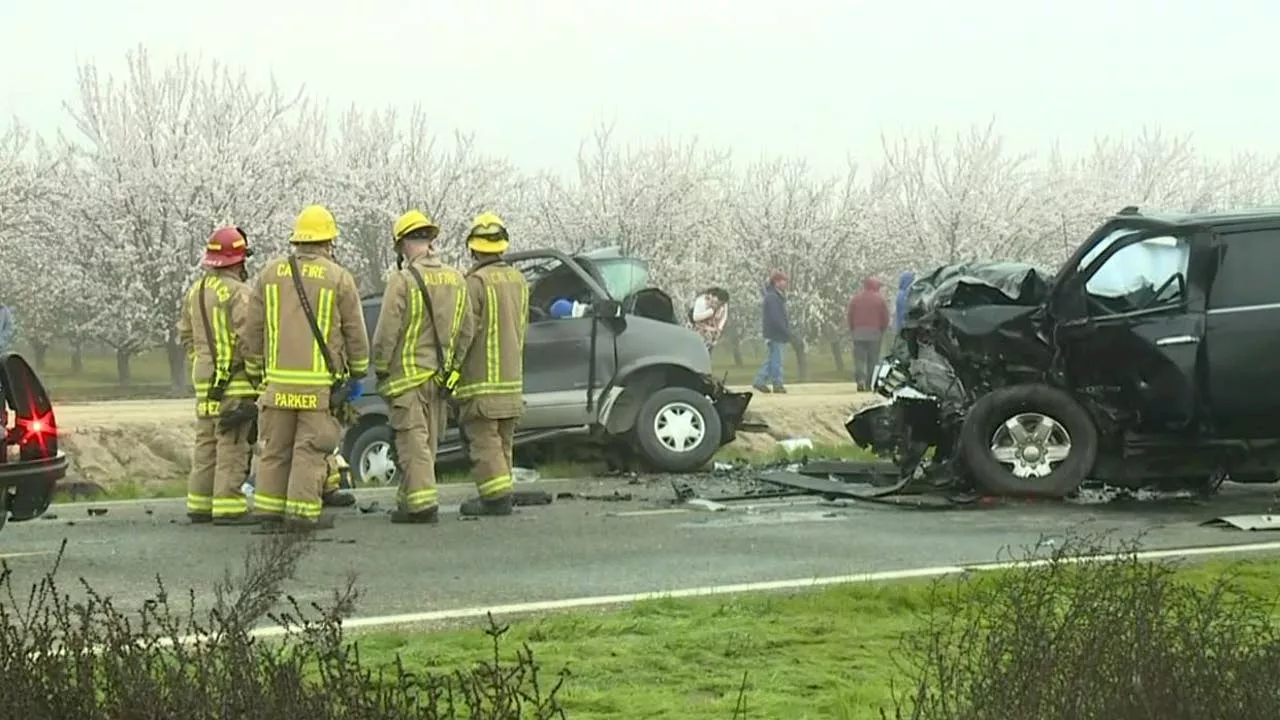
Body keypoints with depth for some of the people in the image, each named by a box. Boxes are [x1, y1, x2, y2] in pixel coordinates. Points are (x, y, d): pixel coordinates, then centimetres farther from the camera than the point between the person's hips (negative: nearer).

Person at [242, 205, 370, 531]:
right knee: (311, 448, -1)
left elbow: (253, 329, 11)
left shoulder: (270, 273, 8)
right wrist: (357, 374, 15)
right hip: (321, 382, -3)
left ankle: (268, 506, 13)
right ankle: (303, 509, -5)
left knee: (275, 447, 11)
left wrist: (255, 371, 20)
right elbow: (355, 332, 3)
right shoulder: (338, 278, -2)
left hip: (278, 379, 3)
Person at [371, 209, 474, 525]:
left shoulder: (403, 280, -14)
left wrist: (380, 369, -1)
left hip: (407, 375, -6)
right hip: (439, 377, 6)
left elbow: (387, 333, -14)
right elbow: (466, 332, 12)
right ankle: (409, 499, 19)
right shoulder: (456, 280, 7)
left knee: (413, 440, -4)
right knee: (428, 442, 12)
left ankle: (423, 503, -10)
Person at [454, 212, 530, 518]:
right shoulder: (518, 280, 11)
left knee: (484, 440, -6)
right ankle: (500, 492, 15)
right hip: (513, 376, 8)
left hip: (482, 378, -8)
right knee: (502, 440, 13)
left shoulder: (476, 281, -14)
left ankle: (496, 496, -11)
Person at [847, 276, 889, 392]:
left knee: (859, 358, 0)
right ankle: (869, 383, 2)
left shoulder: (855, 298, 7)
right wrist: (882, 331, 13)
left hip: (858, 331, 1)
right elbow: (885, 317, 1)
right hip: (875, 332, -1)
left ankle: (860, 380, -18)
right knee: (872, 360, 4)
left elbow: (849, 316, 4)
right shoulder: (880, 298, 3)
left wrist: (852, 330, 14)